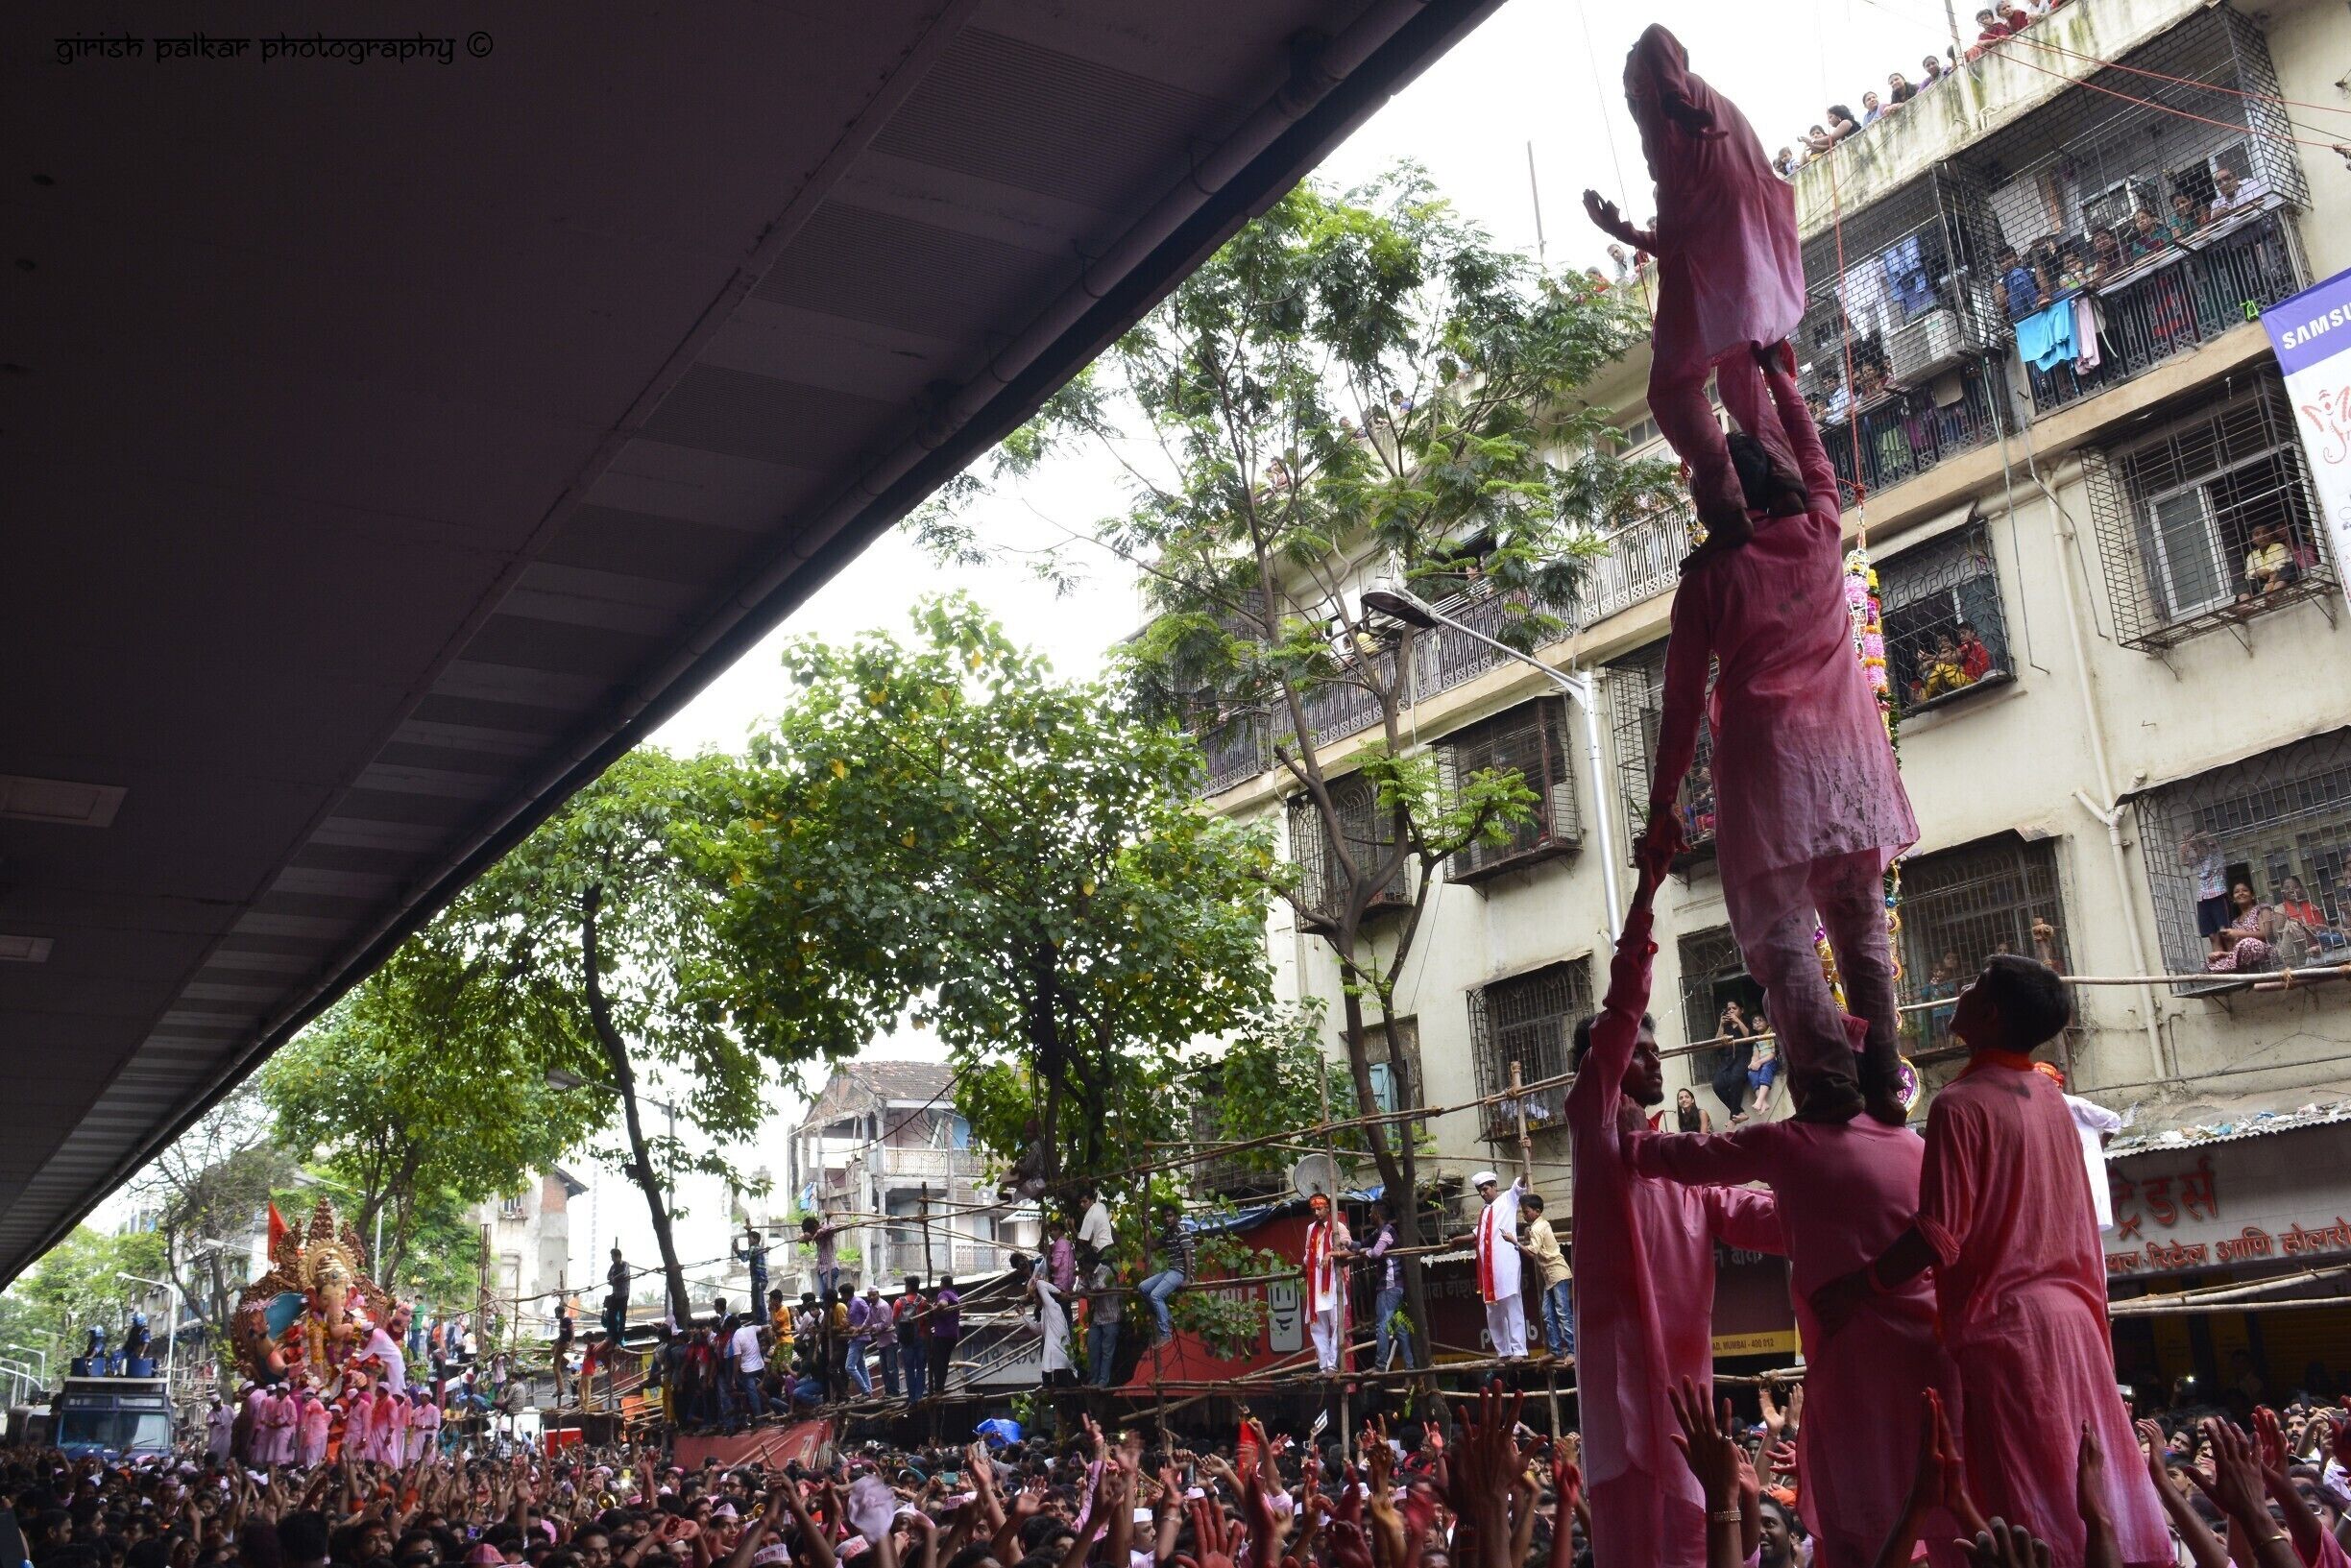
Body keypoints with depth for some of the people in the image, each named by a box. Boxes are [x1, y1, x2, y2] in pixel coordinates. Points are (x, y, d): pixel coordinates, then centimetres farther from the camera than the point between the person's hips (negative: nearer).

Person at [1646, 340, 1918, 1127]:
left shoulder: (1709, 578, -2)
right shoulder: (1820, 533, 7)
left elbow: (1682, 703, -2)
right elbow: (1813, 451, 28)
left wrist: (1661, 803, 4)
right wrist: (1777, 373, 42)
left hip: (1765, 759, -4)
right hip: (1847, 751, 4)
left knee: (1779, 932, -7)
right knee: (1861, 926, 10)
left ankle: (1828, 1075, -25)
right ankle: (1883, 1077, 3)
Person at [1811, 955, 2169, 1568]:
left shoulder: (1961, 1104, -13)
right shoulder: (2050, 1099, 11)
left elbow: (1939, 1236, -18)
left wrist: (1854, 1291, -12)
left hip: (2003, 1325, -8)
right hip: (2070, 1316, 8)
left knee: (2027, 1507, -4)